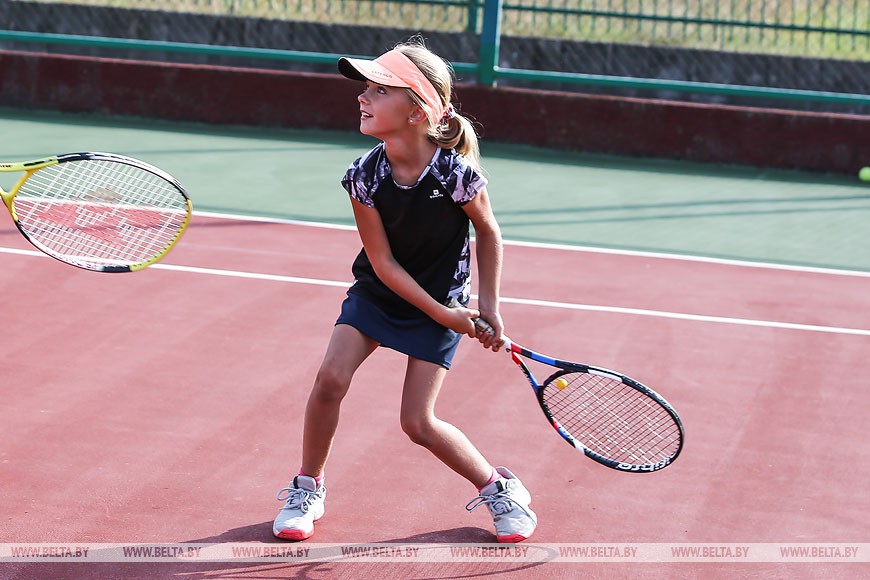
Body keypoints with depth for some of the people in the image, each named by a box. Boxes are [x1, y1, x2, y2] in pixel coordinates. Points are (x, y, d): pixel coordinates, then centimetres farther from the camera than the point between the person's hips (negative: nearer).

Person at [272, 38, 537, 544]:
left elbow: (489, 234, -6)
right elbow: (383, 263, -15)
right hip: (378, 293, 3)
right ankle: (308, 490, 5)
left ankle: (499, 487, 18)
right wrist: (441, 314, -19)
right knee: (331, 377, -16)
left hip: (443, 301, -3)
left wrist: (489, 307, -5)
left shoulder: (458, 174, -26)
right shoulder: (365, 177, -20)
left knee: (418, 422, -6)